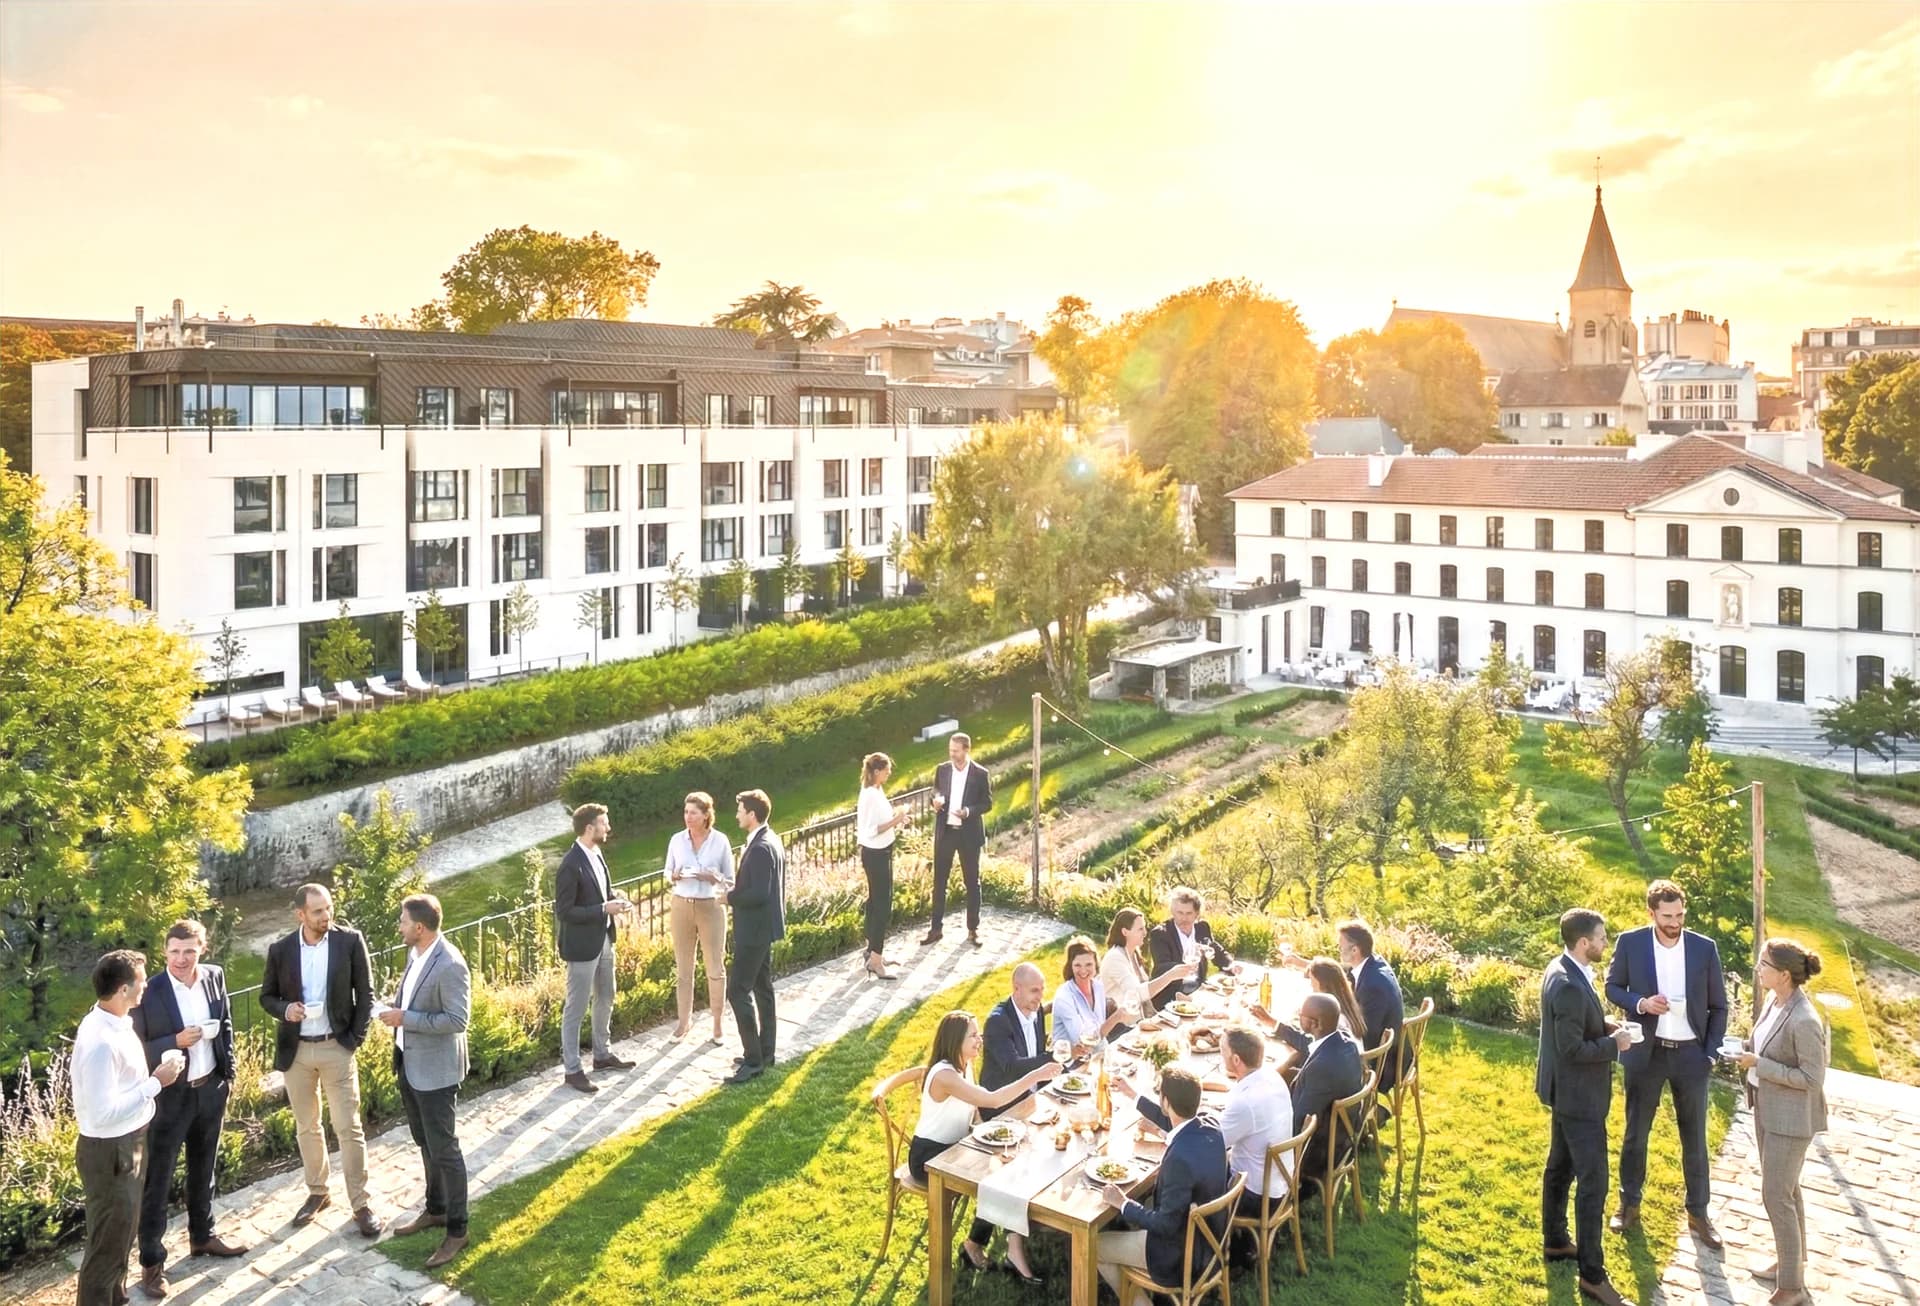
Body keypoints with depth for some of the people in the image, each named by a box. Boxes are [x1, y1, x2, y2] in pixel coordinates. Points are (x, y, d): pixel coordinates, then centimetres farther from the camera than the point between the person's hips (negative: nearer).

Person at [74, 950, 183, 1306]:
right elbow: (103, 1113, -31)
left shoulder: (115, 1022, 0)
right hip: (110, 1151, -10)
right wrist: (156, 1082, -25)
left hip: (129, 1142, 10)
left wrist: (152, 1076, 3)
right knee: (108, 1242, 8)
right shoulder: (100, 1042, -30)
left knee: (122, 1233, 25)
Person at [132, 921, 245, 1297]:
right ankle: (152, 1260, 20)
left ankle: (202, 1236, 40)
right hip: (168, 1096, -5)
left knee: (203, 1168, 22)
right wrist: (176, 1042, -28)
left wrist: (228, 1072, 8)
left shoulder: (215, 976, -5)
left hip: (211, 1088, 5)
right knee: (156, 1179, 7)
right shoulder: (149, 995, -20)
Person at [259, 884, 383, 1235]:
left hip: (337, 1048, -2)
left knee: (349, 1128, 0)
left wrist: (357, 1037, -8)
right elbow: (267, 996, 7)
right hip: (296, 1050, 2)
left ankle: (361, 1204, 8)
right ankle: (317, 1192, 32)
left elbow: (365, 993, -3)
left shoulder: (350, 941, -9)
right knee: (306, 1127, 15)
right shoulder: (280, 950, -4)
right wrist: (284, 1009, -15)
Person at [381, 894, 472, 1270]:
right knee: (425, 1144, 22)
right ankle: (436, 1210, 39)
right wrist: (395, 1010, -1)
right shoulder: (415, 953, 2)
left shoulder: (450, 965, -25)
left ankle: (457, 1230, 13)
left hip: (436, 1070, -9)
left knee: (443, 1149, 1)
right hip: (410, 1064, 9)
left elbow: (458, 1019, -25)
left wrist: (405, 1018, -23)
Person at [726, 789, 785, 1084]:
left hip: (754, 929, -11)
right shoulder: (770, 841, 9)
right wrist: (736, 892, 10)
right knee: (761, 987, 17)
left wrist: (731, 898, -13)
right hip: (763, 926, 11)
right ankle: (765, 1051, 26)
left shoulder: (760, 848, -23)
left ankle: (753, 1061, -5)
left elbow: (759, 894, -26)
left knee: (738, 990, -7)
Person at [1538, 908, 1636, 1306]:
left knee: (1560, 1166, 22)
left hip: (1566, 1091, 10)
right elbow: (1573, 1049, -26)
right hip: (1578, 1095, -10)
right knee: (1593, 1181, -3)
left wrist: (1603, 1024, 3)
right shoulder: (1570, 987, -30)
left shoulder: (1561, 969, 3)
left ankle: (1555, 1241, 37)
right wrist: (1614, 1043, -15)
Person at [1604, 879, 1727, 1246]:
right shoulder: (1630, 943, -10)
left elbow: (1718, 1006, 2)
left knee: (1695, 1138, 11)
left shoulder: (1705, 948, -7)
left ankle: (1698, 1212, 27)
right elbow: (1612, 987, 2)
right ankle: (1629, 1203, 28)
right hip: (1645, 1052, 0)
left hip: (1690, 1054, 1)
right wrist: (1640, 1003, -18)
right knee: (1635, 1133, 12)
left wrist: (1711, 1053, -4)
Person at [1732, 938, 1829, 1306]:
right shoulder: (1775, 999, -3)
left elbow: (1812, 1079, -22)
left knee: (1776, 1197, 1)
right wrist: (1748, 1050, -5)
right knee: (1786, 1190, 23)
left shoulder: (1804, 1020, -29)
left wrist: (1758, 1064, -23)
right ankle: (1791, 1261, 40)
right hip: (1768, 1108, 9)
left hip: (1790, 1117, -9)